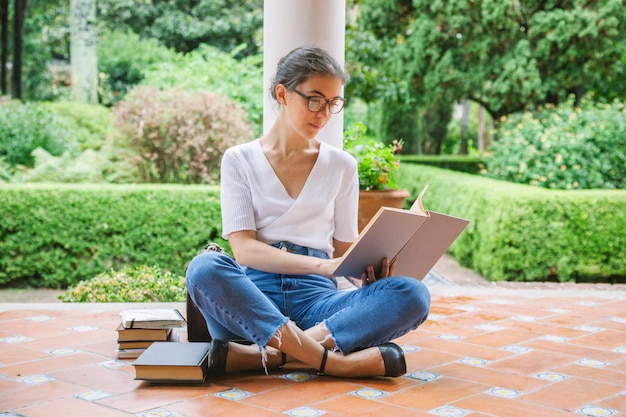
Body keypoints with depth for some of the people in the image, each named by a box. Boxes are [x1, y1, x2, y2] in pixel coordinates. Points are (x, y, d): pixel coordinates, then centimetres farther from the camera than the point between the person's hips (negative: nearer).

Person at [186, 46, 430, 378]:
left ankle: (264, 354, -33)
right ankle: (336, 362, -35)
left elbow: (344, 248, 16)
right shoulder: (239, 160, 8)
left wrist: (364, 272, -9)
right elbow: (244, 249, -4)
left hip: (314, 296, 2)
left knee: (412, 294, -25)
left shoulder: (341, 166, 16)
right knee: (204, 268, -35)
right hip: (253, 296, -2)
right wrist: (321, 265, -19)